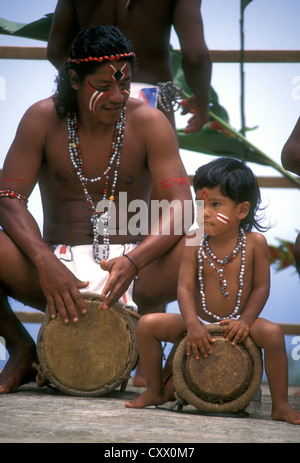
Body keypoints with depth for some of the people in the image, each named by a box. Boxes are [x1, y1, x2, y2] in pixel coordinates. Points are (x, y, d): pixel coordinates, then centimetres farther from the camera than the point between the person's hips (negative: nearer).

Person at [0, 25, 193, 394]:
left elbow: (180, 208, -12)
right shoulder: (43, 120, -3)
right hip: (59, 266, 0)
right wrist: (46, 263, -29)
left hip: (135, 273, 0)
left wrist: (133, 260, -32)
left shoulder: (149, 123, -4)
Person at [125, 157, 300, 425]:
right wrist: (192, 324, -25)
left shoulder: (255, 243, -7)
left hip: (238, 324, -2)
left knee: (272, 333, -33)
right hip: (199, 322, 2)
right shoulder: (195, 245, -4)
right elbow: (185, 287, -10)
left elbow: (261, 287, -7)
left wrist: (245, 321, -22)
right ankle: (156, 391, 4)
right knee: (148, 325, -17)